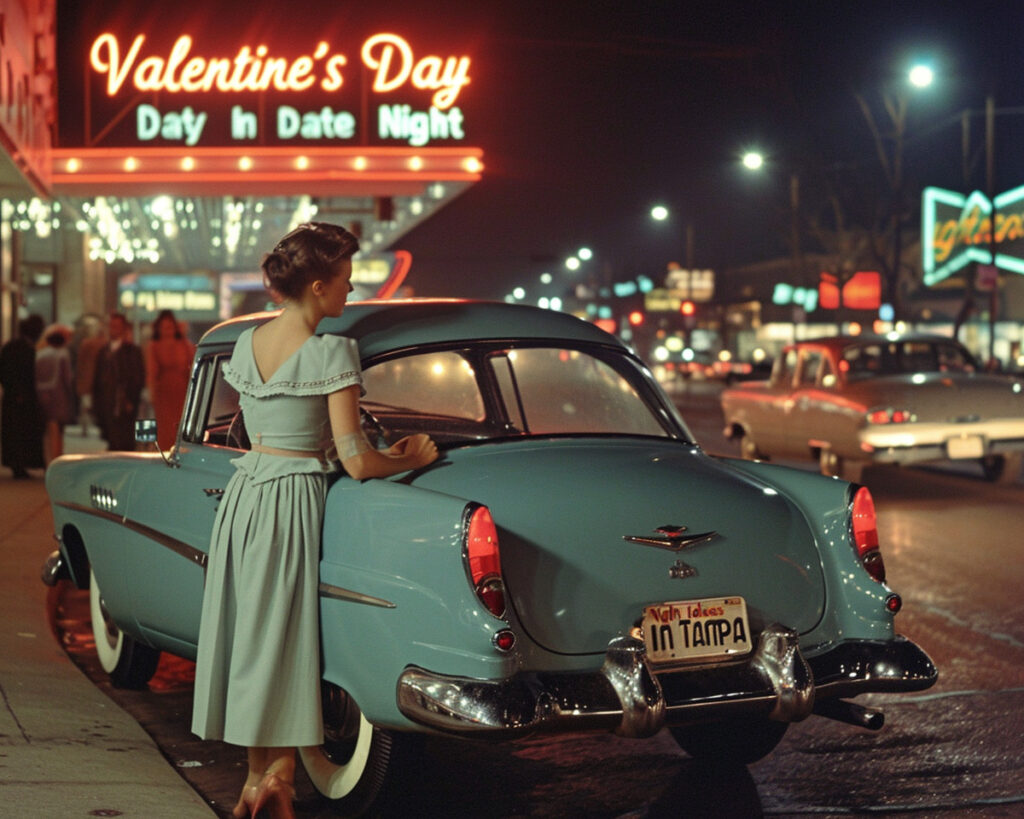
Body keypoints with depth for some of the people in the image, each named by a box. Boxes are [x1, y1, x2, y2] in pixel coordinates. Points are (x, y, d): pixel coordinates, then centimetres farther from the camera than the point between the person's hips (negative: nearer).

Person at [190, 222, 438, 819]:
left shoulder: (246, 344, 6)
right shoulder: (331, 353, -16)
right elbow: (355, 461, -17)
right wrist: (410, 459, 2)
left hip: (244, 494, 7)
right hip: (294, 501, -7)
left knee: (248, 630, 13)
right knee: (286, 639, 3)